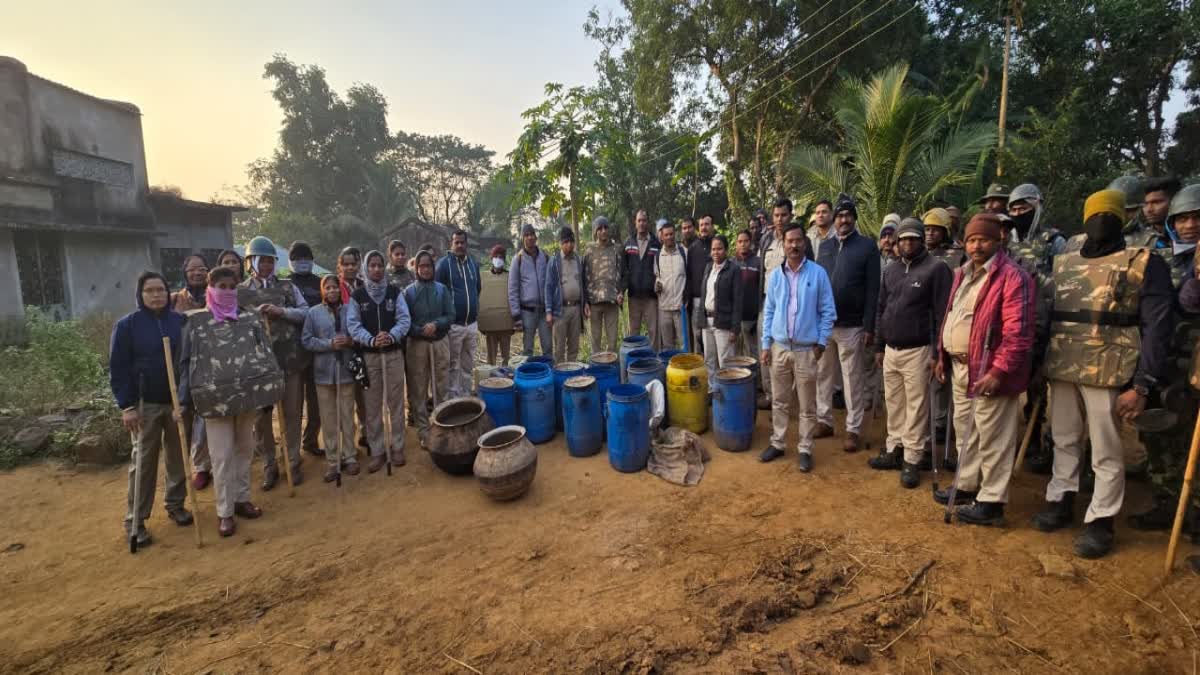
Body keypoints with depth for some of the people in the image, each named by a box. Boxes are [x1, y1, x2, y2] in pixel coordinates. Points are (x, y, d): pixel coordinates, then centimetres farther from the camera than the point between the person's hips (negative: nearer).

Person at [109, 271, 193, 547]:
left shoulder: (180, 321, 2)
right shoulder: (127, 324, -5)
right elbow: (118, 368, -5)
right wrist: (126, 406, -10)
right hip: (146, 403, -2)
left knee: (178, 456, 11)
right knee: (144, 461, 2)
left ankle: (176, 505, 27)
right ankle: (135, 520, 13)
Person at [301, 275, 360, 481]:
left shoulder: (351, 309, 3)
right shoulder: (313, 312, 1)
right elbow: (306, 340, -3)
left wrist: (351, 342, -14)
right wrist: (330, 344, -15)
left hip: (346, 369, 0)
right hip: (324, 371, 0)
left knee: (347, 416, 9)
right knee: (328, 418, 6)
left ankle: (349, 456, 21)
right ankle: (332, 460, 16)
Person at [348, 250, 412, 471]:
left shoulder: (395, 292, 4)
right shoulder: (357, 296, 3)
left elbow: (404, 320, -4)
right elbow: (352, 325, -5)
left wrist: (391, 336, -23)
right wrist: (371, 340, -22)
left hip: (394, 353, 0)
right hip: (369, 355, 0)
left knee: (396, 402, 6)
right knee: (372, 405, 4)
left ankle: (397, 446, 19)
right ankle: (377, 451, 14)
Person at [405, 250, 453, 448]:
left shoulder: (442, 289, 5)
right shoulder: (409, 292, 0)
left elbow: (450, 315, 2)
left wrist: (436, 324, -15)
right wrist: (421, 331, -17)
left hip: (440, 342, 1)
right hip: (417, 344, -1)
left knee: (441, 389, 6)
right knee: (418, 391, 3)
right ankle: (424, 432, 13)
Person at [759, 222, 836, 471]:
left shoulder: (818, 273, -5)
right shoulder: (775, 275, 4)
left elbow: (828, 311, -2)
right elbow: (768, 311, 6)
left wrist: (821, 343, -7)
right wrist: (766, 344, 3)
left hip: (807, 350, -2)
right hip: (779, 348, 3)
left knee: (807, 405, 8)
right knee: (779, 401, 13)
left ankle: (804, 449, 20)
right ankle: (777, 443, 26)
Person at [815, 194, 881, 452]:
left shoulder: (867, 246, -3)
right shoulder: (824, 246, 10)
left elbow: (872, 290, -7)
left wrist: (869, 327, -12)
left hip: (851, 326, -4)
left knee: (852, 380, 4)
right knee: (823, 376, 11)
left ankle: (853, 429, 14)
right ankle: (824, 421, 24)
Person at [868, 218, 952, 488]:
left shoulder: (936, 269, -6)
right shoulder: (890, 271, 13)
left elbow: (942, 314, -10)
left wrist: (938, 353, -13)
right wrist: (879, 347, 14)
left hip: (918, 351, -6)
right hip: (891, 350, 6)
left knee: (916, 407, 0)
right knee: (894, 404, 13)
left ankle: (912, 460, 9)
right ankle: (893, 450, 24)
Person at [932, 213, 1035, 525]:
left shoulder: (1012, 277, -14)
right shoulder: (962, 274, 13)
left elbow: (1018, 332, -20)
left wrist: (998, 371, -24)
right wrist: (942, 355, 17)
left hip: (988, 371, -9)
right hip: (959, 368, 9)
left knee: (992, 439, 2)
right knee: (965, 432, 20)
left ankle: (991, 501, 14)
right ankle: (967, 485, 35)